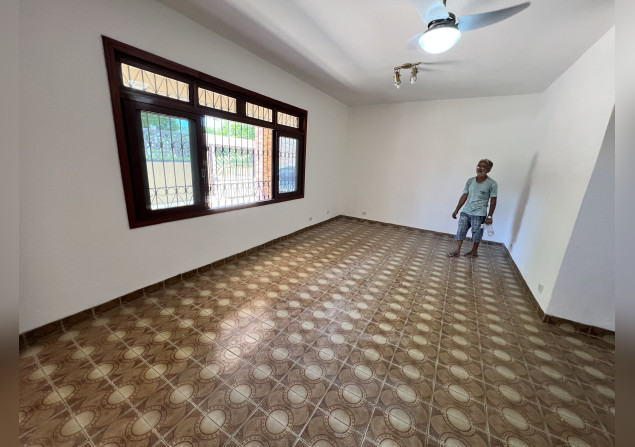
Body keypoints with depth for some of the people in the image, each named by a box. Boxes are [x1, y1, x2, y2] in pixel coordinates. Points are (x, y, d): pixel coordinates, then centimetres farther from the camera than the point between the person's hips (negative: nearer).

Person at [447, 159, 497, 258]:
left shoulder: (492, 184, -7)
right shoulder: (470, 181, 4)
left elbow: (493, 201, -5)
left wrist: (489, 216, -8)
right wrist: (456, 210, 6)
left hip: (479, 214, -3)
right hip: (465, 212, 4)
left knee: (476, 234, 8)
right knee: (460, 231, 2)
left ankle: (474, 251, 27)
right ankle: (456, 250, 10)